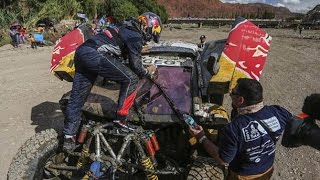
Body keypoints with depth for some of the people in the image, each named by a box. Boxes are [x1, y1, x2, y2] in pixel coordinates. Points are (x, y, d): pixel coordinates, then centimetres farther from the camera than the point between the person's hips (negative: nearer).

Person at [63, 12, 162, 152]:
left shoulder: (125, 29, 26)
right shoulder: (135, 37, 0)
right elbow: (135, 66, -1)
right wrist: (148, 72, 17)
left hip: (81, 52, 10)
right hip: (95, 55, -10)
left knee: (77, 97, 11)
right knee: (131, 79, -3)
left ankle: (69, 136, 18)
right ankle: (120, 119, 0)